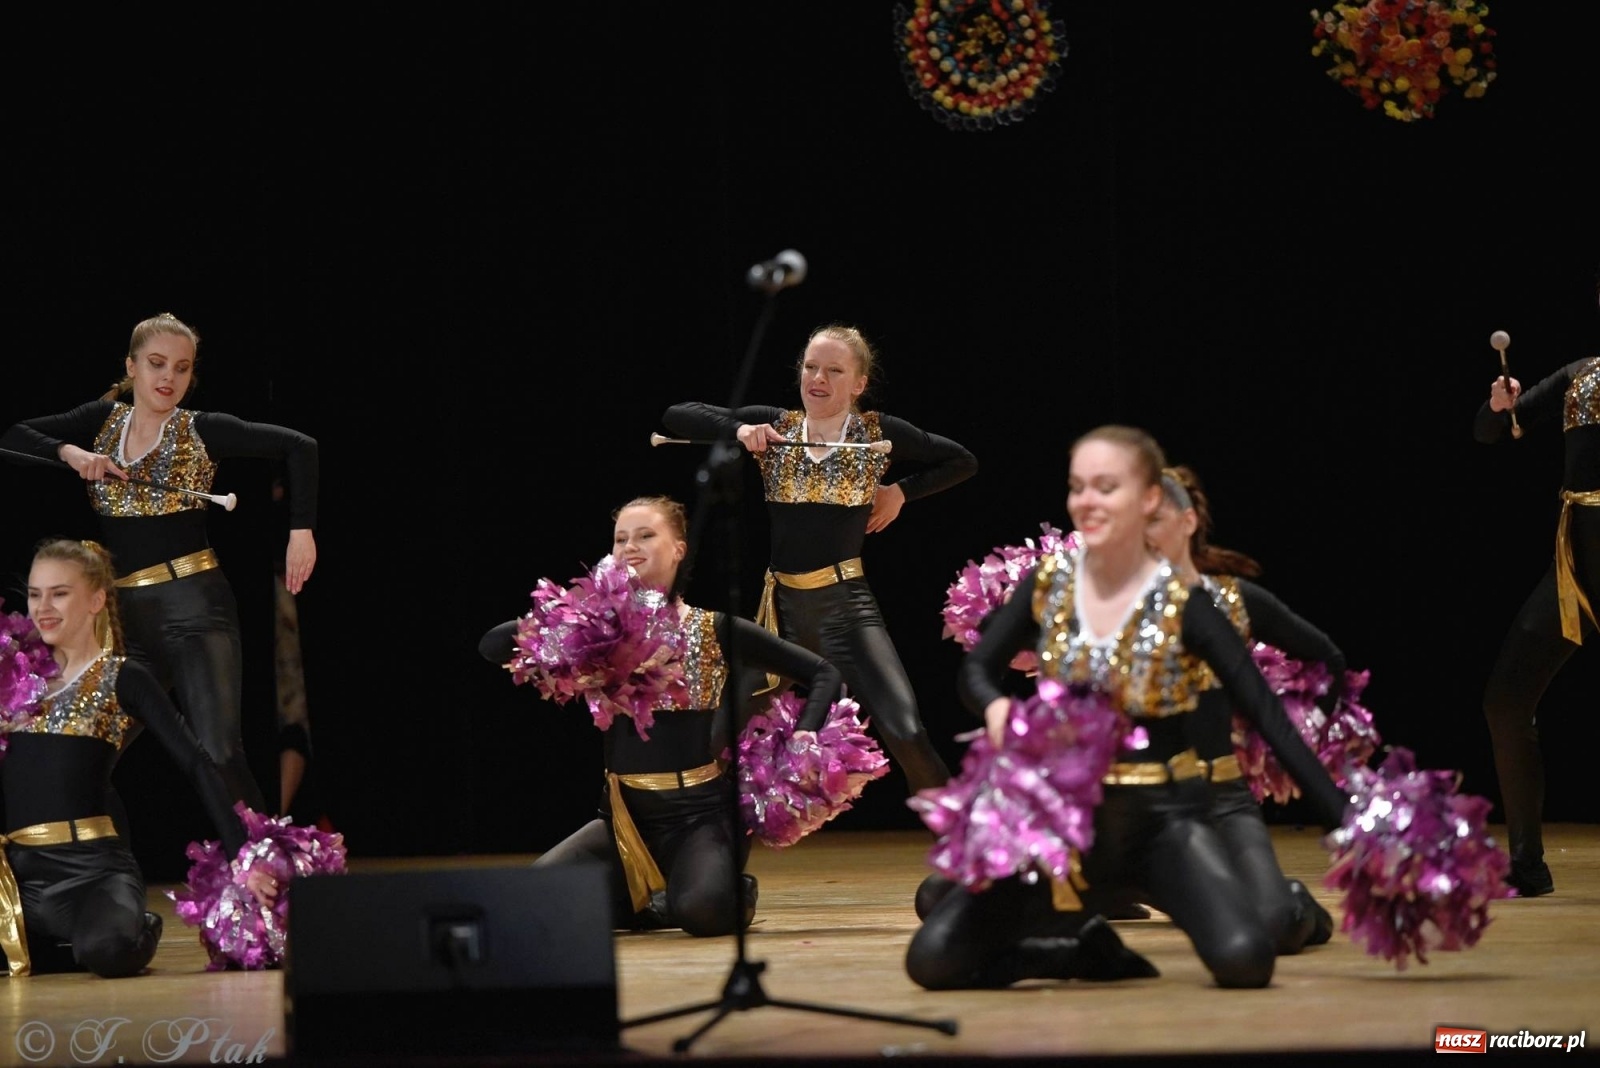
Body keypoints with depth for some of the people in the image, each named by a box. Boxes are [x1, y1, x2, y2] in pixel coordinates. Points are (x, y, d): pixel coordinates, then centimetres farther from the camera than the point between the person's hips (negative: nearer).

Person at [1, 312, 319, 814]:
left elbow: (299, 446, 0)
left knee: (219, 753, -14)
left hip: (194, 607, -4)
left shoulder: (203, 431, 2)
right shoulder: (102, 420, 12)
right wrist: (70, 452, -7)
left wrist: (301, 531, -7)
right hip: (125, 615, 4)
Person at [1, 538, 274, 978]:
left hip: (91, 865, -5)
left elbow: (198, 766, -5)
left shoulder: (123, 679, 3)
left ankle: (139, 931, 4)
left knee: (107, 949, -36)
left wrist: (244, 857, -12)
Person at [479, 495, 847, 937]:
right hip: (627, 813, 3)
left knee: (702, 910, -33)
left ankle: (736, 890, 6)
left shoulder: (715, 630, 0)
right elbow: (492, 647, -4)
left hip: (700, 811, -3)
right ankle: (652, 901, 8)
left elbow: (823, 674, 6)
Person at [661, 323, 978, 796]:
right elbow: (677, 415, 5)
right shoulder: (774, 426, 5)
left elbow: (962, 461, 12)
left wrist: (901, 491, 2)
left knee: (906, 733, -19)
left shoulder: (878, 432, 0)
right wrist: (738, 429, -10)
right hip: (782, 604, 4)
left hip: (847, 604, -4)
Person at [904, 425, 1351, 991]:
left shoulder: (1183, 604, -12)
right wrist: (996, 706, -18)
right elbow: (975, 670, 7)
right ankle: (1086, 953, 15)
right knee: (932, 961, -11)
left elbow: (1268, 716, -11)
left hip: (1162, 819, -3)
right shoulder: (1048, 583, -3)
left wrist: (1347, 822, -16)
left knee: (1244, 961, -28)